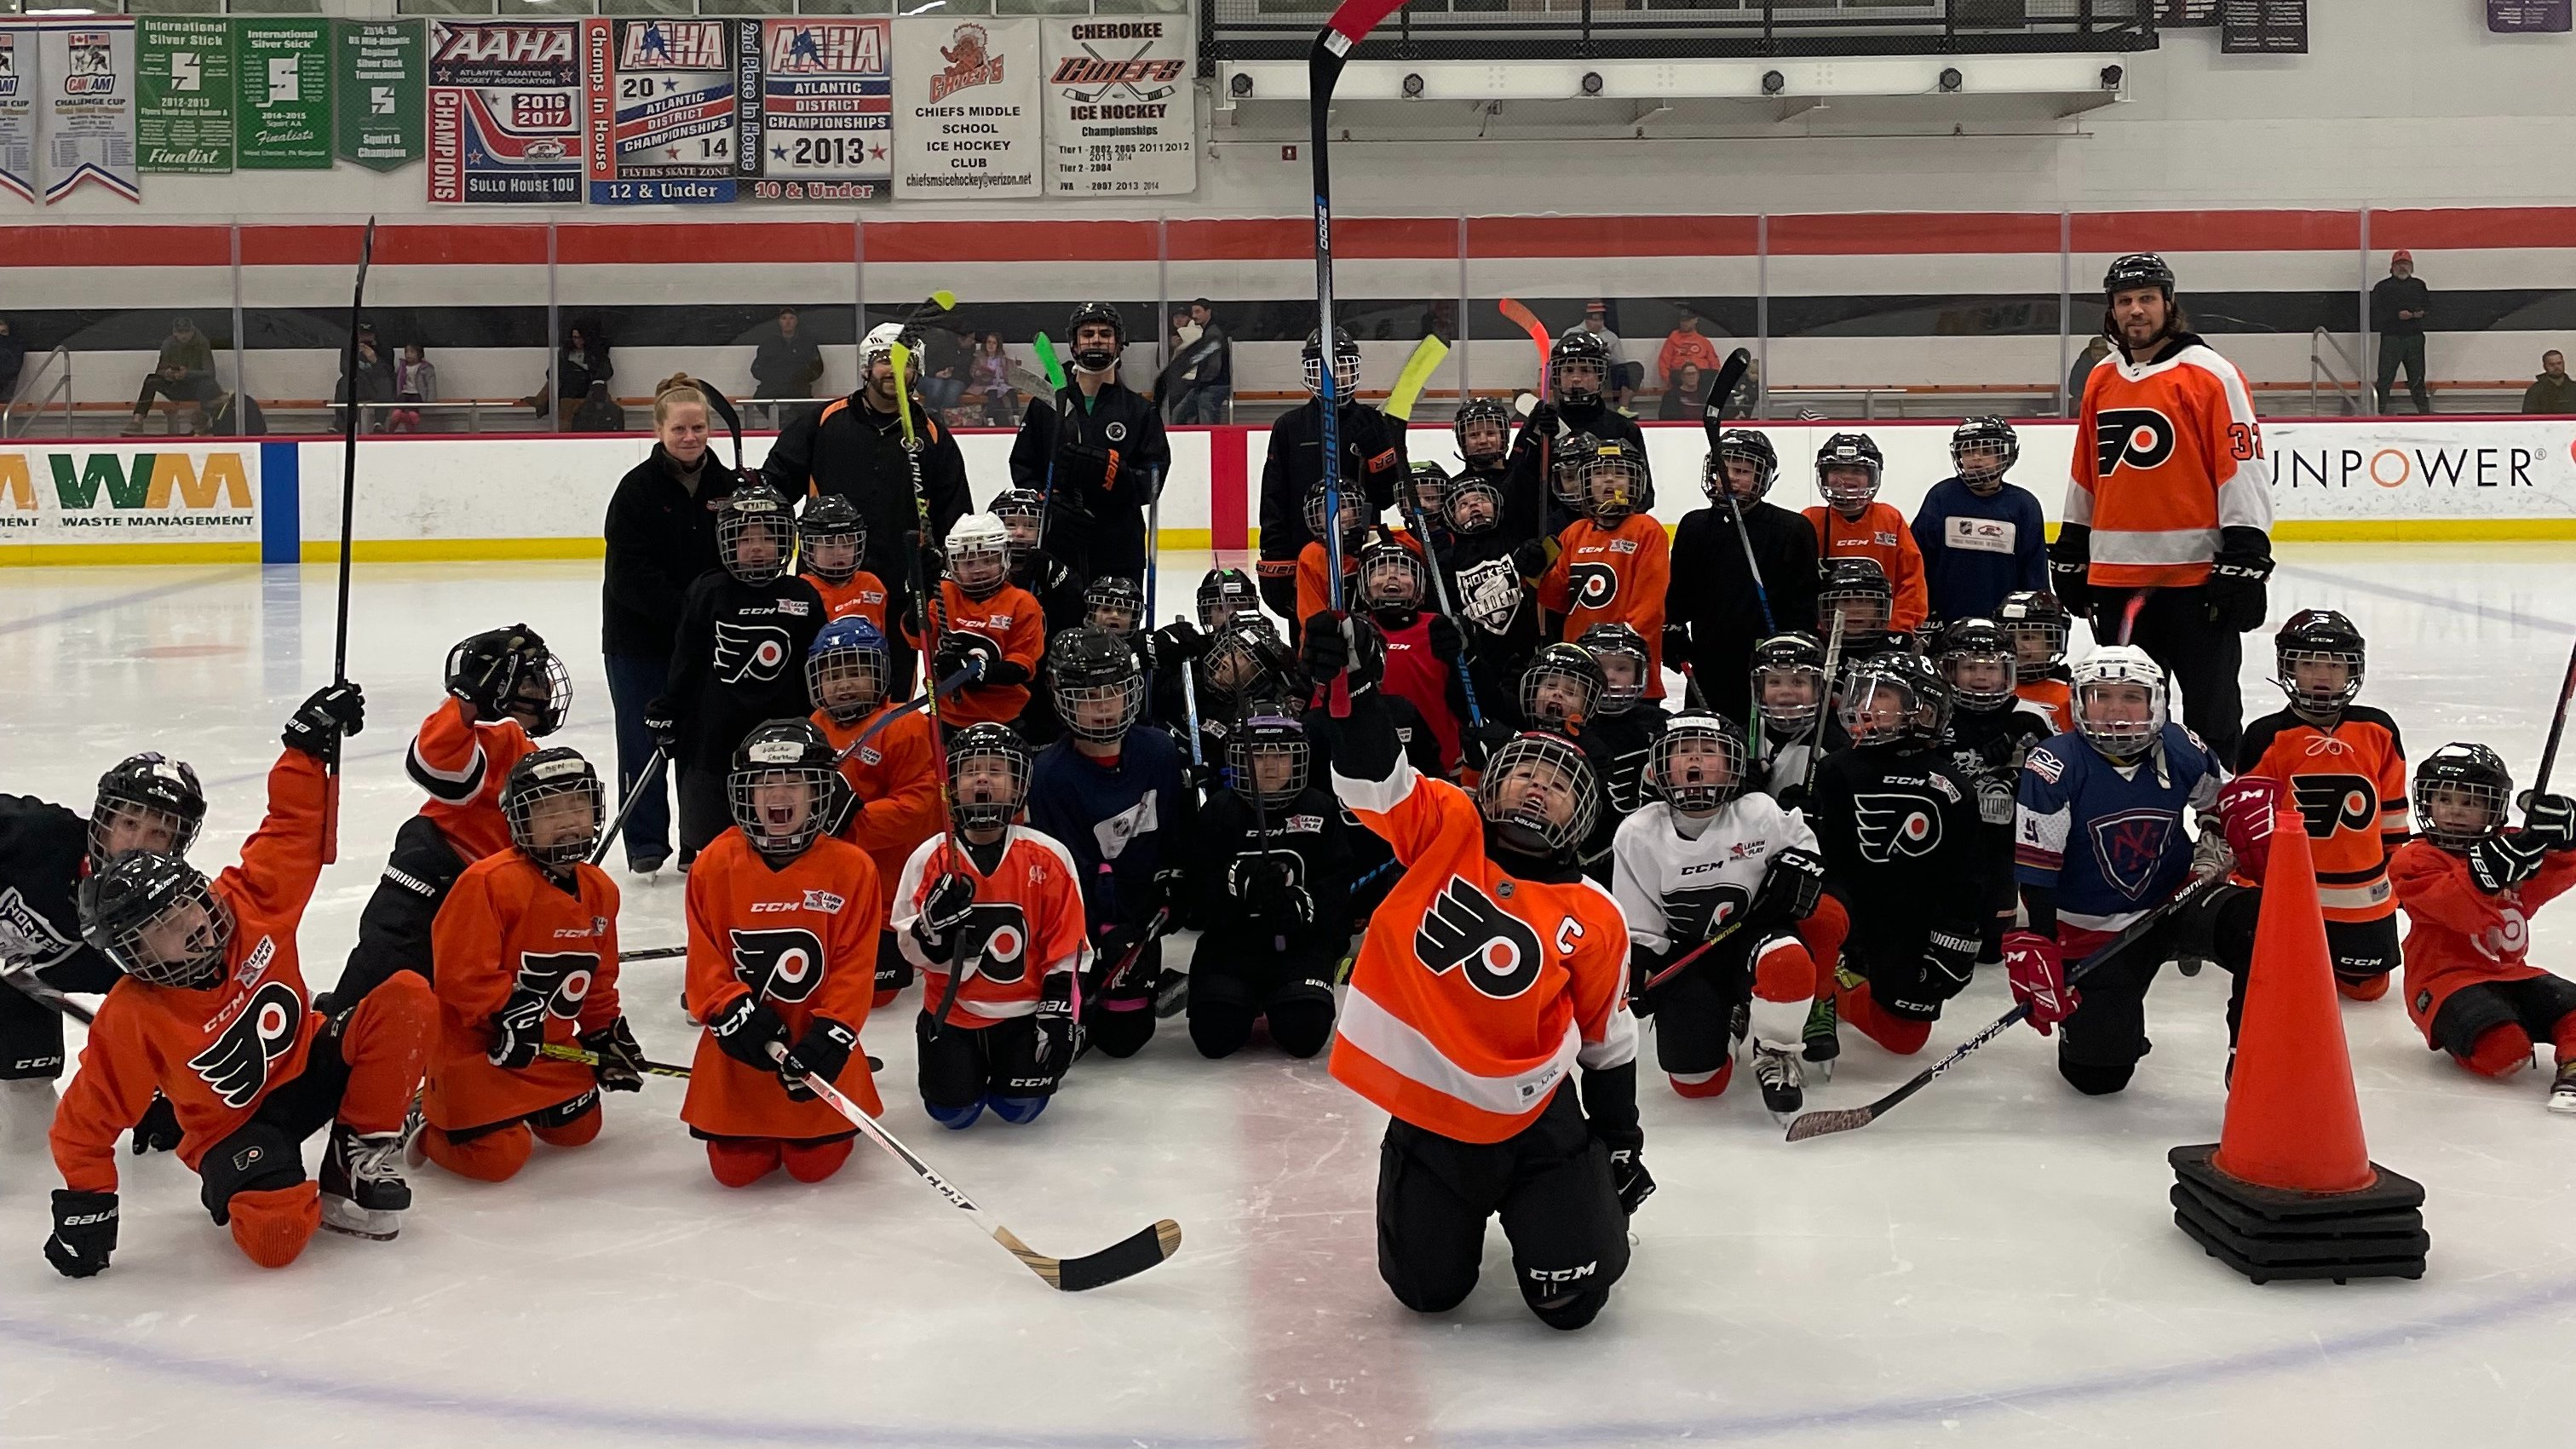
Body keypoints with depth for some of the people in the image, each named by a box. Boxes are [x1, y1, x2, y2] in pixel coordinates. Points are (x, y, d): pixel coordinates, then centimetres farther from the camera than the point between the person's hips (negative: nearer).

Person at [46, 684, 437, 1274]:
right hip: (233, 1125, -5)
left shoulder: (249, 903, -13)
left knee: (406, 998, -21)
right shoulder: (131, 1021, -22)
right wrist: (84, 1207, -15)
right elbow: (87, 1122, -14)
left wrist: (310, 746, -8)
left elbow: (293, 831, -1)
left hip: (309, 1061, 5)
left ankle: (360, 1154, -8)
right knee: (275, 1240, -34)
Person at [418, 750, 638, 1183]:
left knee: (578, 1130, 14)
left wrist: (606, 1034, 13)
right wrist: (505, 1012, -27)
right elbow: (461, 970, -24)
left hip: (553, 1047, 8)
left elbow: (599, 978, 16)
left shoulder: (600, 891, 4)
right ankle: (424, 1120, 14)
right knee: (498, 1158, -12)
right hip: (476, 1045, -8)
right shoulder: (490, 882, -22)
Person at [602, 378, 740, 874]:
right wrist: (684, 612, -22)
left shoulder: (726, 485, 3)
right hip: (639, 636, -3)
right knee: (644, 740, 2)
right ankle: (646, 842, 13)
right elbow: (631, 573, -15)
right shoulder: (638, 488, -9)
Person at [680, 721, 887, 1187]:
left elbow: (855, 966, -8)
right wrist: (732, 1011, -17)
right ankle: (756, 1134, 36)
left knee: (815, 1165, 0)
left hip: (817, 1043, -1)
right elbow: (704, 957, -2)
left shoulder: (852, 868, -8)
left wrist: (831, 1035, -17)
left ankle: (830, 1127, 35)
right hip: (739, 1045, 1)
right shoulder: (716, 864, -4)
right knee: (735, 1169, 2)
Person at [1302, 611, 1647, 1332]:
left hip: (1536, 1119, 0)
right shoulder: (1446, 829, -5)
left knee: (1571, 1298, -5)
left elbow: (1608, 1041, 6)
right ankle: (1459, 1210, 40)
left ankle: (1587, 1207, 30)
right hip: (1426, 1110, 1)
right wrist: (1354, 681, -38)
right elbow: (1374, 774, -20)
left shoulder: (1594, 919, -4)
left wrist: (1622, 1142, 8)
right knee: (1427, 1290, 6)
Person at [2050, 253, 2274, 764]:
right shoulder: (2101, 381, 13)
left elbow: (2244, 468, -10)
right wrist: (2070, 555, 21)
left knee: (2211, 712, 2)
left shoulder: (2211, 375, -6)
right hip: (2116, 578, 6)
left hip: (2196, 574, -6)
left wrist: (2246, 558, -15)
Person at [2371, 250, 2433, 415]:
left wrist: (2422, 313, -6)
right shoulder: (2383, 287, -1)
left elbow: (2430, 307, 17)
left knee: (2417, 375, 11)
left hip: (2415, 336, 4)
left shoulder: (2419, 285, 13)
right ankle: (2379, 407, -1)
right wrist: (2397, 315, -20)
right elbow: (2376, 312, -8)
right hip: (2391, 337, -4)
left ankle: (2424, 407, 20)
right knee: (2386, 375, -6)